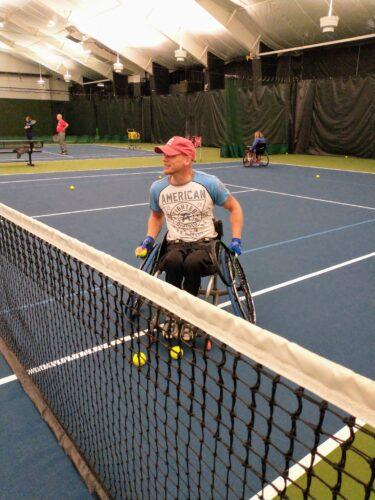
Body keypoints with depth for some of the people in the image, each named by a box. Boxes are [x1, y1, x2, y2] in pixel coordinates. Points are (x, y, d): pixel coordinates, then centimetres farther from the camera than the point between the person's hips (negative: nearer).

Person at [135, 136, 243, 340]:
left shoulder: (209, 183, -7)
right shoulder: (158, 188, 1)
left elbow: (234, 208, 6)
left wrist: (236, 240, -3)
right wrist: (149, 239, 3)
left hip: (205, 243, -1)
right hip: (175, 244, 2)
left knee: (192, 263, -38)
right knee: (173, 261, -36)